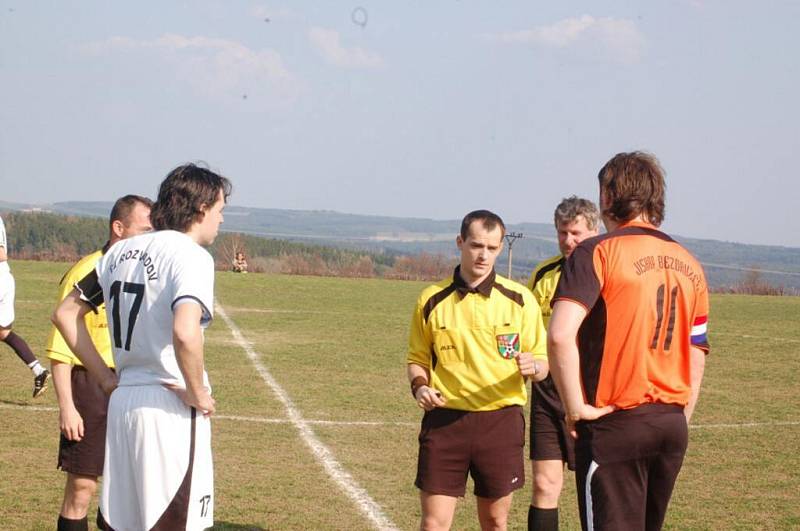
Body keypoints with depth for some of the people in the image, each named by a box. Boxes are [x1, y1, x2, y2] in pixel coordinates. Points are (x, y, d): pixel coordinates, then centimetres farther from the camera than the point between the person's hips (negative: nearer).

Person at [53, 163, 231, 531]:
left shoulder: (121, 252, 11)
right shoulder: (191, 255, -12)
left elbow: (65, 314, 17)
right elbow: (185, 332, -30)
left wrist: (105, 377, 15)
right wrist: (198, 393, -15)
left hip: (122, 402, 8)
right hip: (170, 407, -7)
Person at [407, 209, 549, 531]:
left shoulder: (519, 299, 1)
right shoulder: (432, 300, 3)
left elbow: (543, 363, 5)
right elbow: (417, 359, 14)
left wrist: (532, 366, -18)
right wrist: (420, 386, -7)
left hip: (501, 420, 0)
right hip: (444, 419, 0)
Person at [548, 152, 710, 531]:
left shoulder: (598, 252, -9)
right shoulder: (688, 265, 12)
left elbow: (560, 335, -22)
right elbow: (697, 355, 14)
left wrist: (576, 406, -13)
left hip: (615, 425, -6)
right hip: (673, 425, 6)